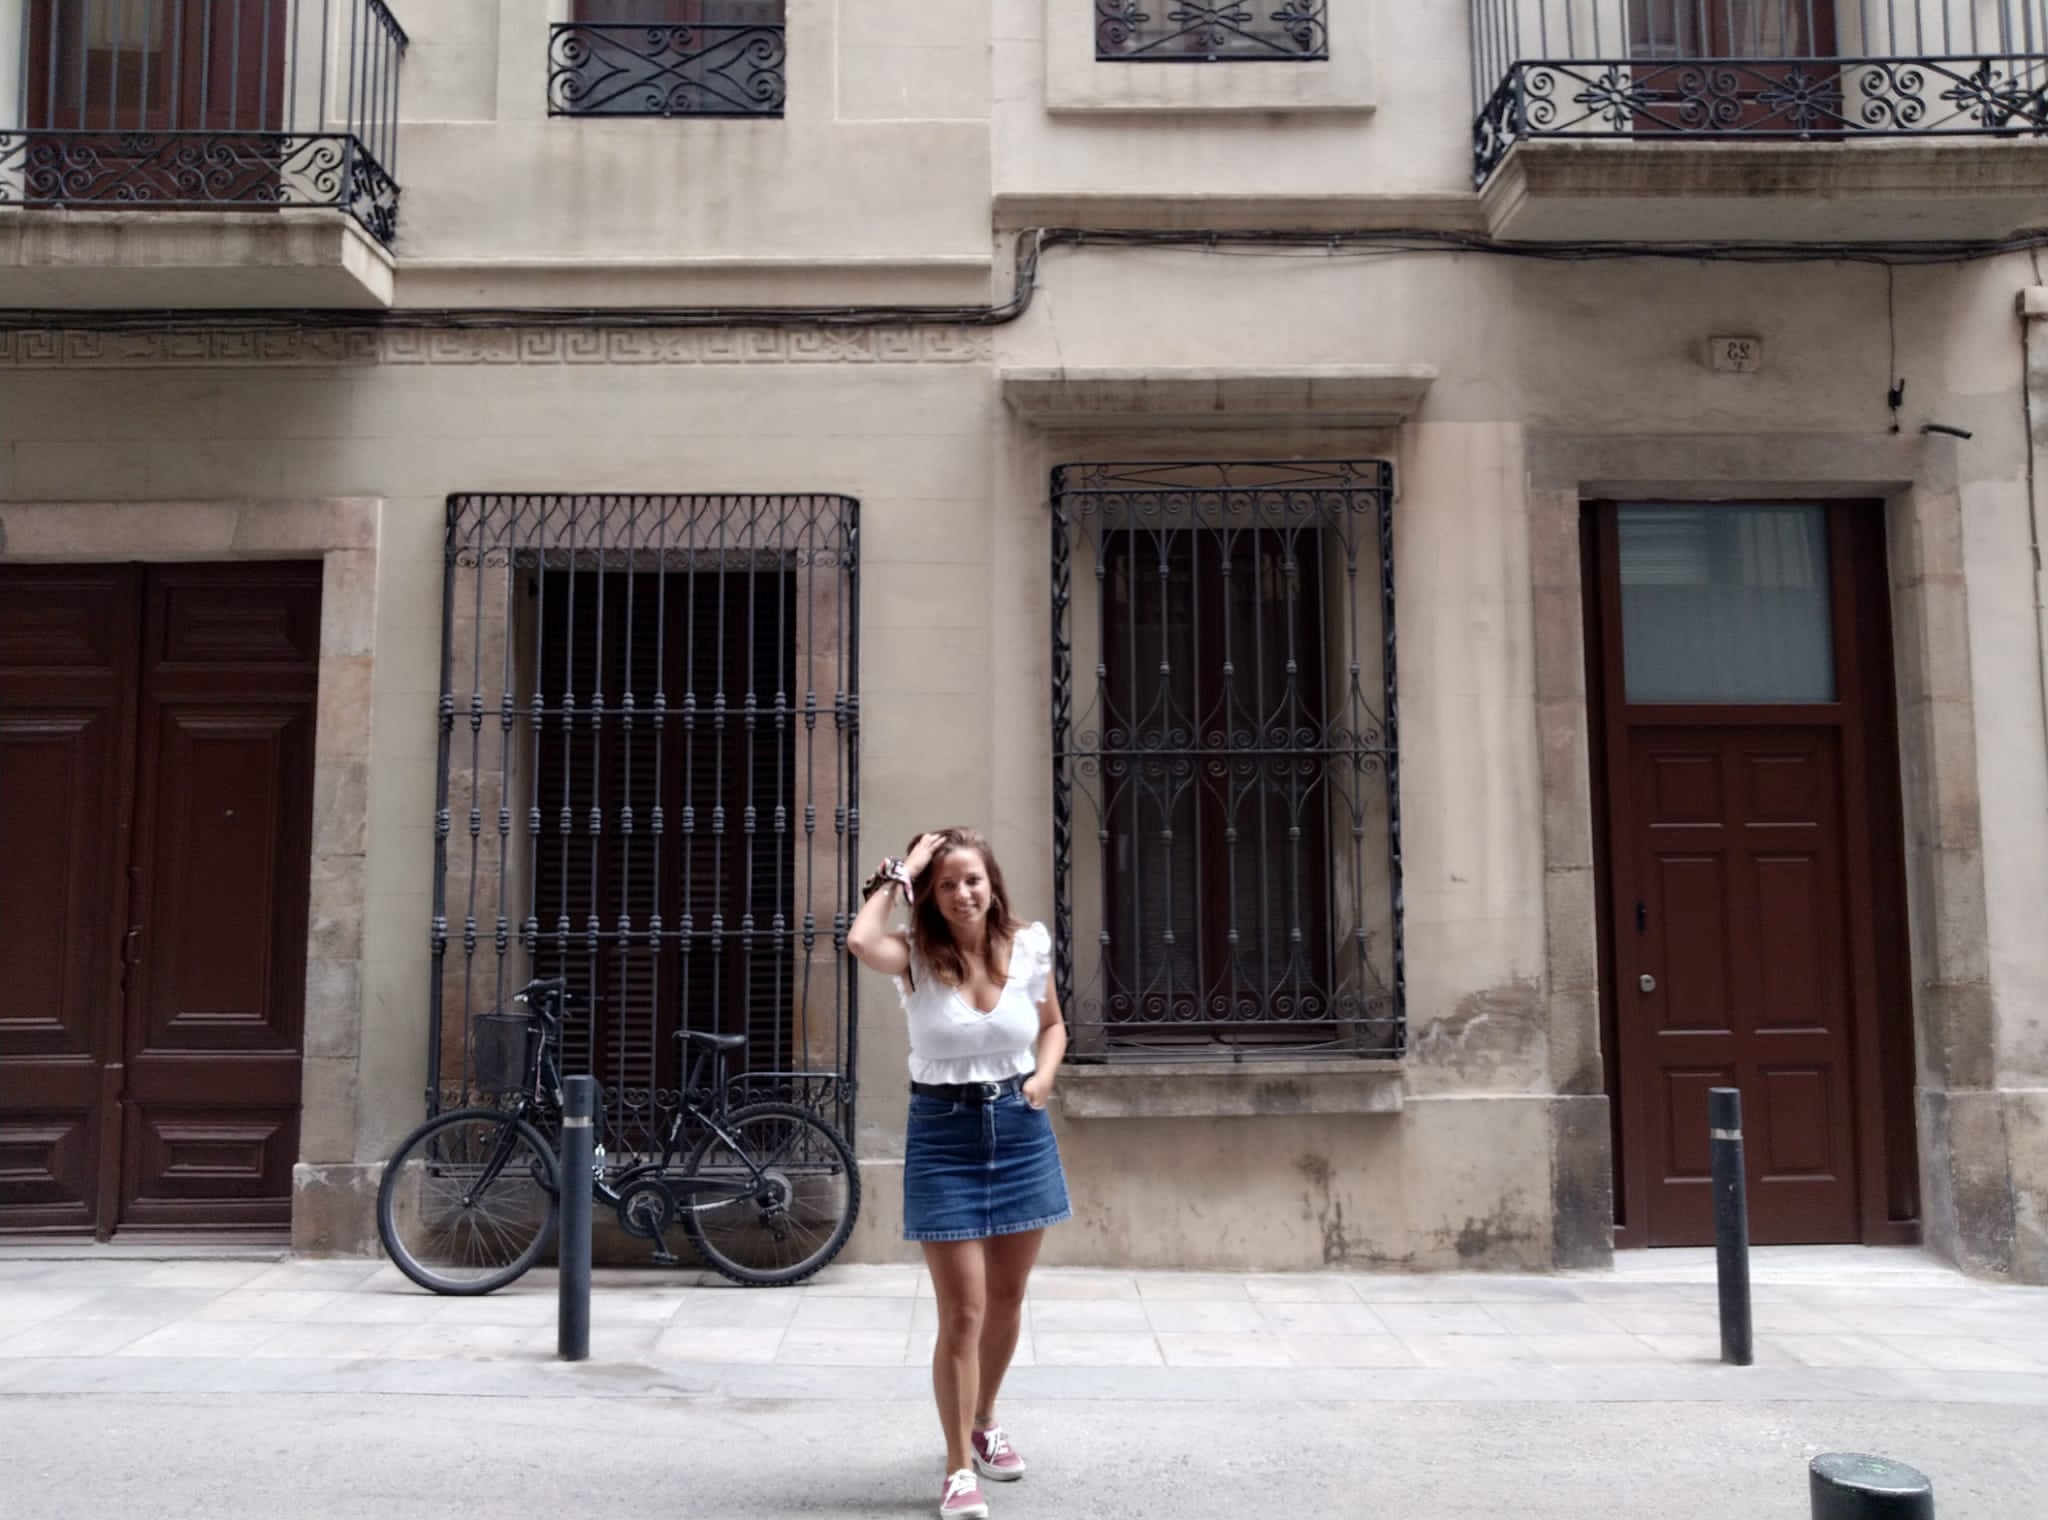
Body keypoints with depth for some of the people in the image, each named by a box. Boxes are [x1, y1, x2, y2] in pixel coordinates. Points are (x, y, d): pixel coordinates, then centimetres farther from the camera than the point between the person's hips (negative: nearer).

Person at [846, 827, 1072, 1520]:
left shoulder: (1028, 947, -3)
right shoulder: (916, 955, -10)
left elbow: (1053, 1025, 14)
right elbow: (860, 943, -33)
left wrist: (1045, 1074, -6)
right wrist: (899, 872, -20)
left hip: (1020, 1128, 3)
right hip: (944, 1134, -3)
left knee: (1007, 1300, 17)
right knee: (962, 1313, -3)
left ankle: (984, 1423, 42)